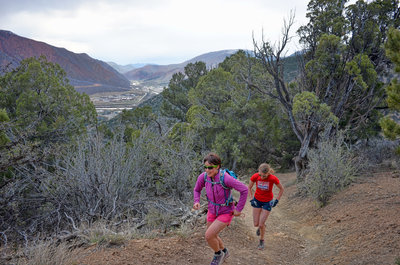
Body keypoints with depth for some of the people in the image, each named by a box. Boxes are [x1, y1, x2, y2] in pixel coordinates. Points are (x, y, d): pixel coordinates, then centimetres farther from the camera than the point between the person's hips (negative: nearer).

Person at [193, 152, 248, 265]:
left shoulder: (225, 178, -35)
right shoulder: (203, 176, -17)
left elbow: (244, 190, -28)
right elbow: (197, 190, 3)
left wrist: (239, 209, -20)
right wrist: (196, 202, -17)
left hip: (226, 213, -6)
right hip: (213, 210, 6)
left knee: (208, 235, -15)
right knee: (212, 236, 21)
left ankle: (218, 253, 17)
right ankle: (224, 252, 52)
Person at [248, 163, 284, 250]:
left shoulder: (273, 178, -27)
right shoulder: (255, 177, -22)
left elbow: (281, 189, -7)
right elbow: (249, 188, -2)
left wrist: (276, 200, -8)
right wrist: (251, 199, -7)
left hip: (267, 202, -2)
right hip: (257, 200, 2)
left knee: (261, 225, -4)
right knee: (256, 224, 4)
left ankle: (261, 241, 24)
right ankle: (261, 226, 41)